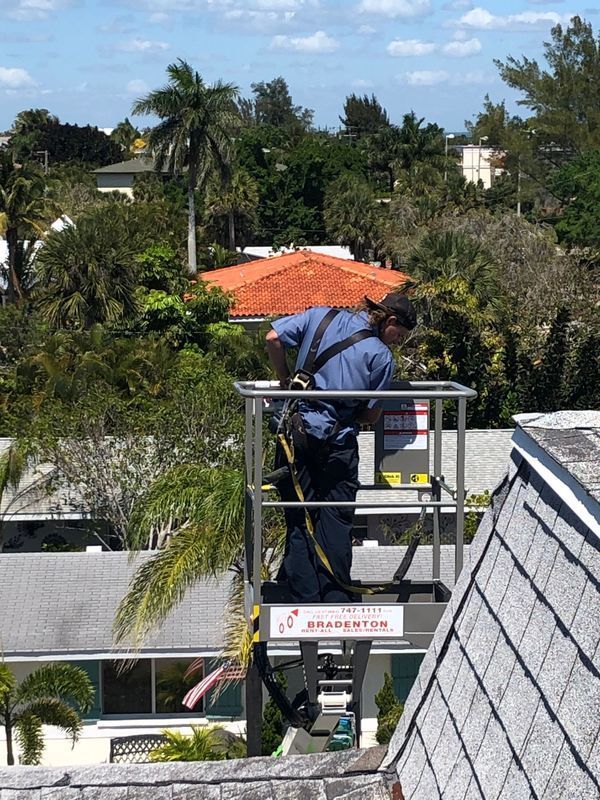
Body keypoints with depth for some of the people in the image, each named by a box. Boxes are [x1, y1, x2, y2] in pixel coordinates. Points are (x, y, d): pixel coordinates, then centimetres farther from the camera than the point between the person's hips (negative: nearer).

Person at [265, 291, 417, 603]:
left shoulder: (320, 316, 5)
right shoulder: (381, 356, -5)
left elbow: (273, 337, -1)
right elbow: (371, 414, 0)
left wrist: (285, 379, 13)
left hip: (296, 434, 3)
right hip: (337, 445, -3)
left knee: (299, 520, 9)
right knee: (336, 522, 9)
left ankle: (304, 599, 9)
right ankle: (335, 600, 11)